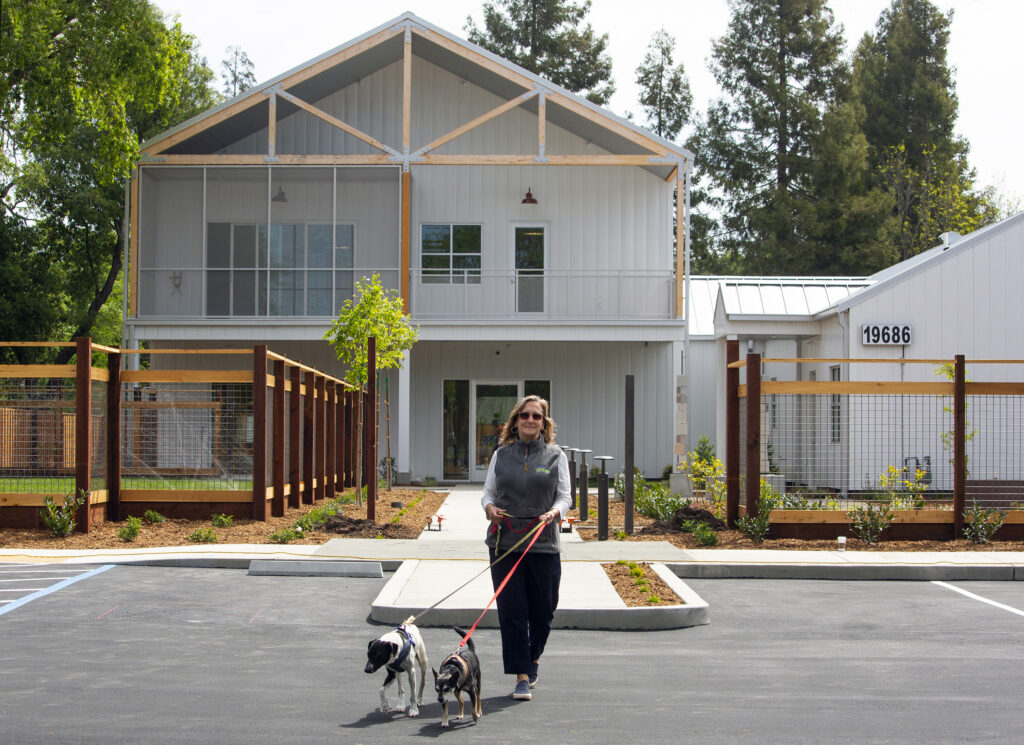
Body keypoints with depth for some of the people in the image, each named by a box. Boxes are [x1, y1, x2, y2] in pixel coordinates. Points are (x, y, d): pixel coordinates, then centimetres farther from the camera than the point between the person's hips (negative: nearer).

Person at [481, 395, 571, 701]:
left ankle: (533, 658, 34)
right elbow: (488, 491, 12)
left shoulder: (556, 456, 7)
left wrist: (555, 512, -16)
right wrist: (490, 508, -10)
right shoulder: (501, 455, 9)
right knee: (511, 611, -3)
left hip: (544, 544, 0)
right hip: (504, 541, 0)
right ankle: (522, 676, 3)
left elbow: (565, 496, 5)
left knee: (543, 610, 6)